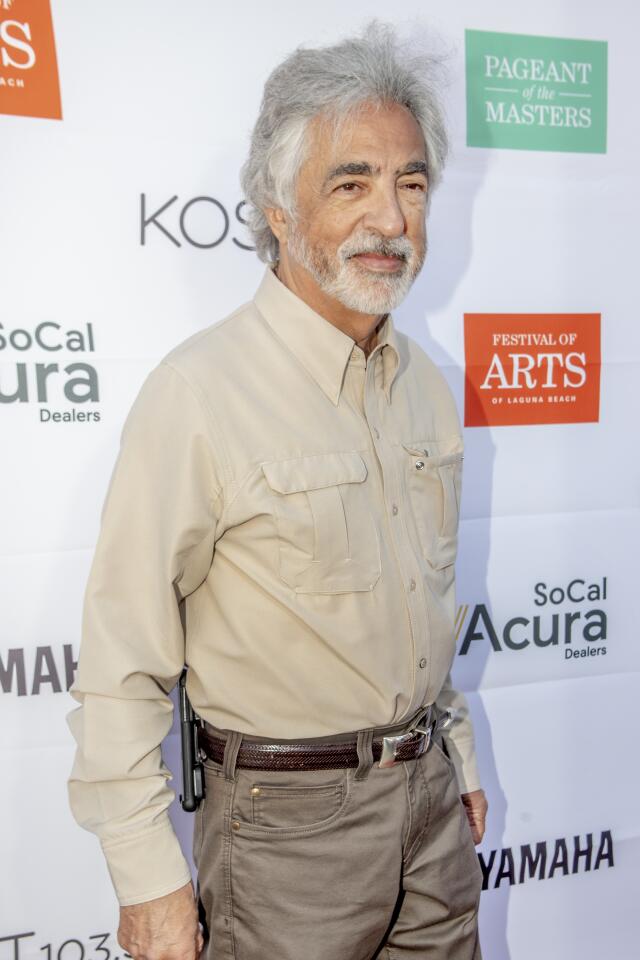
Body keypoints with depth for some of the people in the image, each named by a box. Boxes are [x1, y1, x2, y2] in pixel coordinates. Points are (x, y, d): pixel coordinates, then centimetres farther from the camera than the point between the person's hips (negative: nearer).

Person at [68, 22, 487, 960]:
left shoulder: (427, 384, 4)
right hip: (288, 818, -6)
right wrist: (148, 879, -13)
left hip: (431, 803, 6)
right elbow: (123, 664, -16)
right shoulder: (197, 394, -18)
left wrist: (456, 756, 16)